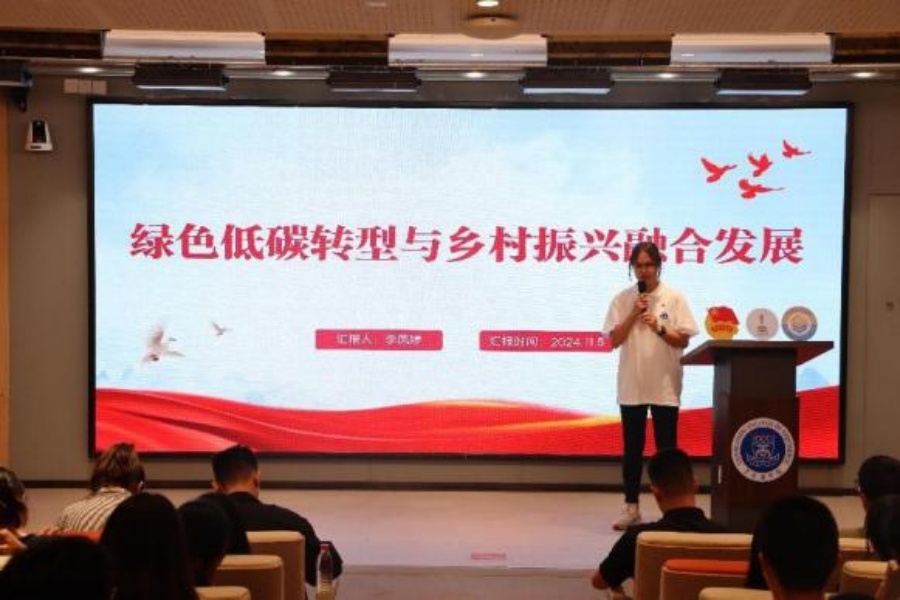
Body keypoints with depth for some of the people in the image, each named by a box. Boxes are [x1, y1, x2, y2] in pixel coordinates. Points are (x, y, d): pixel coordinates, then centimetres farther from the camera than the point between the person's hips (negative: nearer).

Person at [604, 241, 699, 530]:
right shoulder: (623, 299, 4)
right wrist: (633, 314, -12)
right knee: (632, 447, 7)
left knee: (666, 447, 3)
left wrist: (659, 328, -18)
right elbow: (614, 341, -1)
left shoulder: (674, 298, 0)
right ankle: (631, 507, 14)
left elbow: (683, 340, -2)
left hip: (665, 384, -1)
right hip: (631, 384, 2)